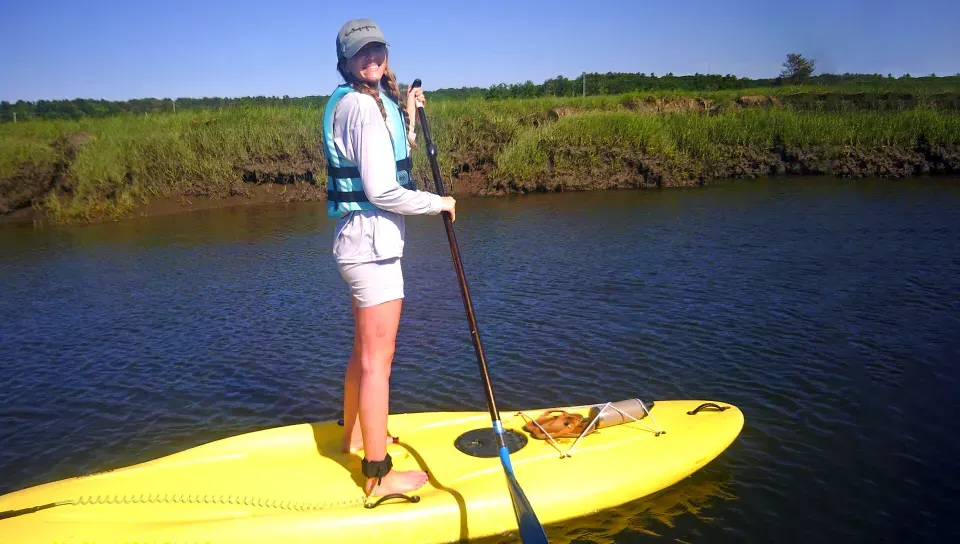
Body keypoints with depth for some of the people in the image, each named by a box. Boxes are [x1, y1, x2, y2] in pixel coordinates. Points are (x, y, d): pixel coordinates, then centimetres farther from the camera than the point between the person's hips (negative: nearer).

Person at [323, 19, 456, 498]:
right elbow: (382, 191, -22)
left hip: (361, 242, 10)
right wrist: (439, 203, -10)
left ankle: (354, 437, 40)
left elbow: (391, 165, 22)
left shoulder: (371, 101, 15)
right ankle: (378, 476, 6)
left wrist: (408, 118, 17)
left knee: (365, 351, 22)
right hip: (373, 243, -10)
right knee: (377, 360, -4)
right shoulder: (363, 106, -16)